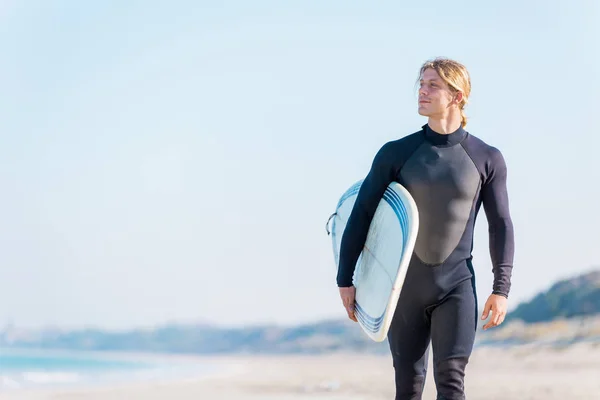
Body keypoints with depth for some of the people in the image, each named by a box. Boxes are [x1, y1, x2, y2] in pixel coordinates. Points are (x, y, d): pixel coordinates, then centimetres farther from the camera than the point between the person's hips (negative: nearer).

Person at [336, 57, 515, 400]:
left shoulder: (487, 159, -1)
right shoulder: (396, 153, -2)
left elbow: (501, 226, 4)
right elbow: (361, 215, 1)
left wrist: (501, 289, -2)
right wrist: (345, 280, -1)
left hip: (457, 286, -1)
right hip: (404, 286, 1)